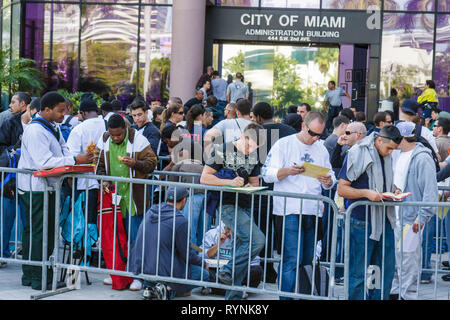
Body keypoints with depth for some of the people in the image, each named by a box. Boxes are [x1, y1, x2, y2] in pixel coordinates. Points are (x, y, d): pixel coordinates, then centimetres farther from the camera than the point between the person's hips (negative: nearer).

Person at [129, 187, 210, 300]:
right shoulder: (180, 221, -15)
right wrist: (204, 264, 14)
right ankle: (169, 290, -6)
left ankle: (149, 286, 13)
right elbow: (187, 254, -7)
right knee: (204, 275, 8)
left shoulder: (150, 211, 6)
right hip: (163, 272, -7)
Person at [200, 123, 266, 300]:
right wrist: (230, 182, -19)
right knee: (257, 240, -22)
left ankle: (233, 295, 12)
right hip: (228, 205, -7)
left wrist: (253, 186, -3)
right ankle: (227, 272, -7)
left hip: (245, 207, 7)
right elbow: (204, 178, -9)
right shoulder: (222, 151, -6)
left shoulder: (254, 156, 12)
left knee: (242, 248, 5)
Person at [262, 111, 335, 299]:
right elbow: (267, 175, -5)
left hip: (313, 211, 6)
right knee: (292, 259, -13)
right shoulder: (284, 144, 2)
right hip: (289, 210, -5)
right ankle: (285, 297, -12)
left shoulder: (321, 149, 17)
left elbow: (330, 182, 18)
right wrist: (288, 171, -22)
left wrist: (328, 181, -6)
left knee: (307, 260, 8)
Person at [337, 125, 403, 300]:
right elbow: (341, 189, -10)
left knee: (386, 270, 7)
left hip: (384, 221, 7)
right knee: (358, 273, -1)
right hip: (361, 222, -7)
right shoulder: (356, 154, -9)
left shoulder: (387, 157, 12)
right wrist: (366, 193, -23)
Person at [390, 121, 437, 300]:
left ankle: (408, 294, 4)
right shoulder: (400, 156, 14)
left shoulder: (422, 158, -14)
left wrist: (422, 217, -22)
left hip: (411, 217, -9)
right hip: (396, 216, 9)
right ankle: (395, 292, 23)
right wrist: (396, 189, 10)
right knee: (397, 258, 14)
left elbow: (430, 190, -18)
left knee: (408, 259, -4)